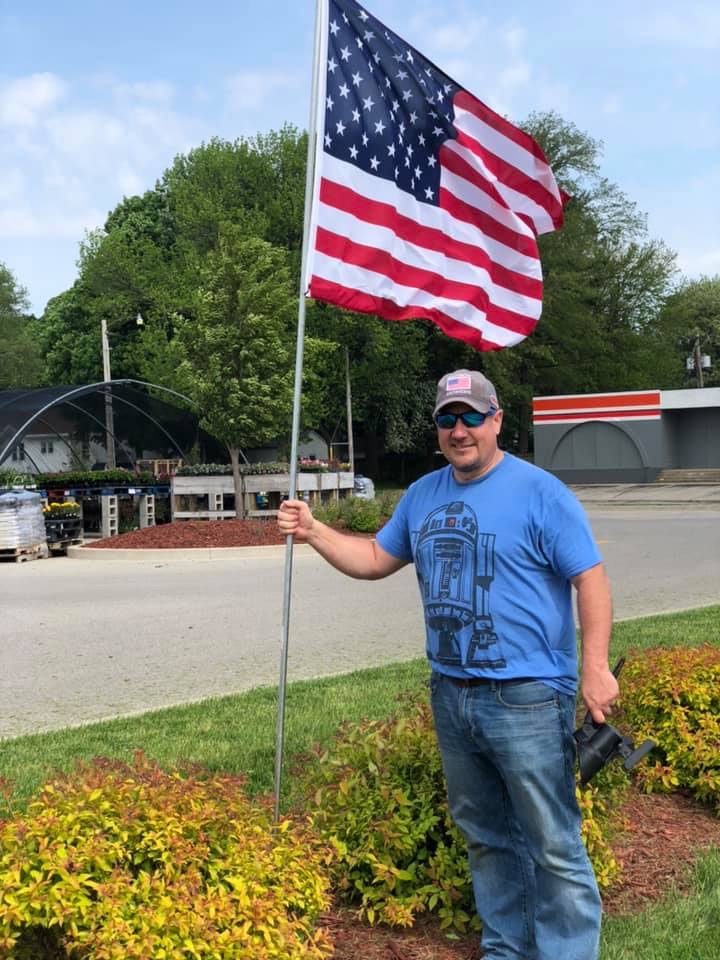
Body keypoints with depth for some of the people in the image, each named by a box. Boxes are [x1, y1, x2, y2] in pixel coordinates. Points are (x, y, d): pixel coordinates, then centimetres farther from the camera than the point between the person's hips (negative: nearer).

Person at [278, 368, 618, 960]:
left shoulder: (539, 491, -9)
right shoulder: (423, 495, 10)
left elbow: (591, 579, -11)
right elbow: (374, 559, 19)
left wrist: (595, 666, -21)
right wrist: (313, 531, 7)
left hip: (527, 699, -6)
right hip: (451, 695, 7)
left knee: (555, 846, 0)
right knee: (486, 838, 19)